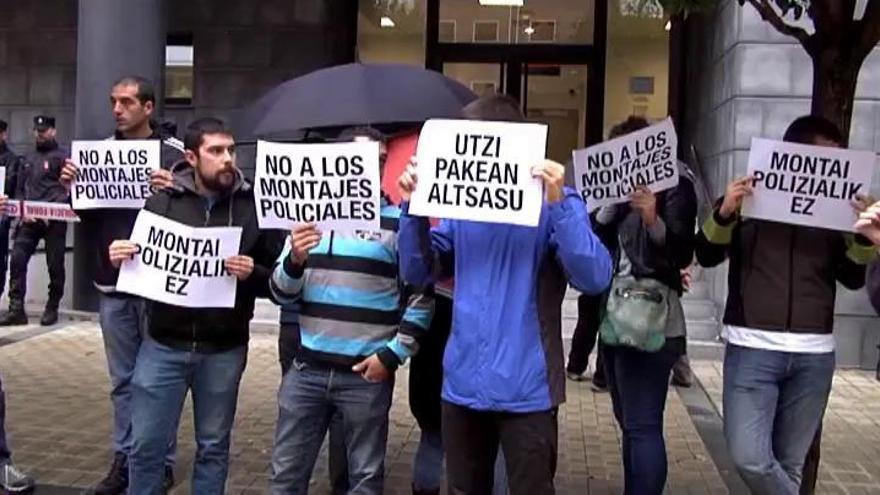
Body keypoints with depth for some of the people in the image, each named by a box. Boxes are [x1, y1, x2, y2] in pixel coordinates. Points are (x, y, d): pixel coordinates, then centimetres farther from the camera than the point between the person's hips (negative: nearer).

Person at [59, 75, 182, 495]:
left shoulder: (174, 154, -6)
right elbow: (87, 220, 13)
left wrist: (172, 192, -25)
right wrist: (72, 188, -4)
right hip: (112, 284, 4)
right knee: (122, 379, 13)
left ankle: (161, 460, 16)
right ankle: (124, 458, 23)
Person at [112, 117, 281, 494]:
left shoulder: (254, 207, -3)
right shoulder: (162, 201, 1)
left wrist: (252, 274, -22)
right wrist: (119, 259, -13)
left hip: (224, 351, 0)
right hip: (164, 345, 1)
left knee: (213, 446, 14)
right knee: (146, 445, 8)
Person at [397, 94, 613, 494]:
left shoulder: (555, 203, -7)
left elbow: (594, 279, -19)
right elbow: (418, 273, 6)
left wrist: (558, 203, -28)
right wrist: (414, 207, -7)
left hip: (526, 390, -4)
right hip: (462, 384, 5)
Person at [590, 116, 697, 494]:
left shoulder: (675, 186, -3)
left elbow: (683, 254, -13)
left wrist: (653, 219, -29)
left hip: (650, 319, -8)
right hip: (615, 316, 8)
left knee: (643, 426, -11)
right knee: (629, 423, 14)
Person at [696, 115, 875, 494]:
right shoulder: (750, 196, 3)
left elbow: (853, 278, 11)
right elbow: (707, 256, 0)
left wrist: (864, 239, -6)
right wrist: (724, 213, -16)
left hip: (814, 356, 3)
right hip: (752, 349, -2)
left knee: (790, 463, 9)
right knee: (748, 457, -14)